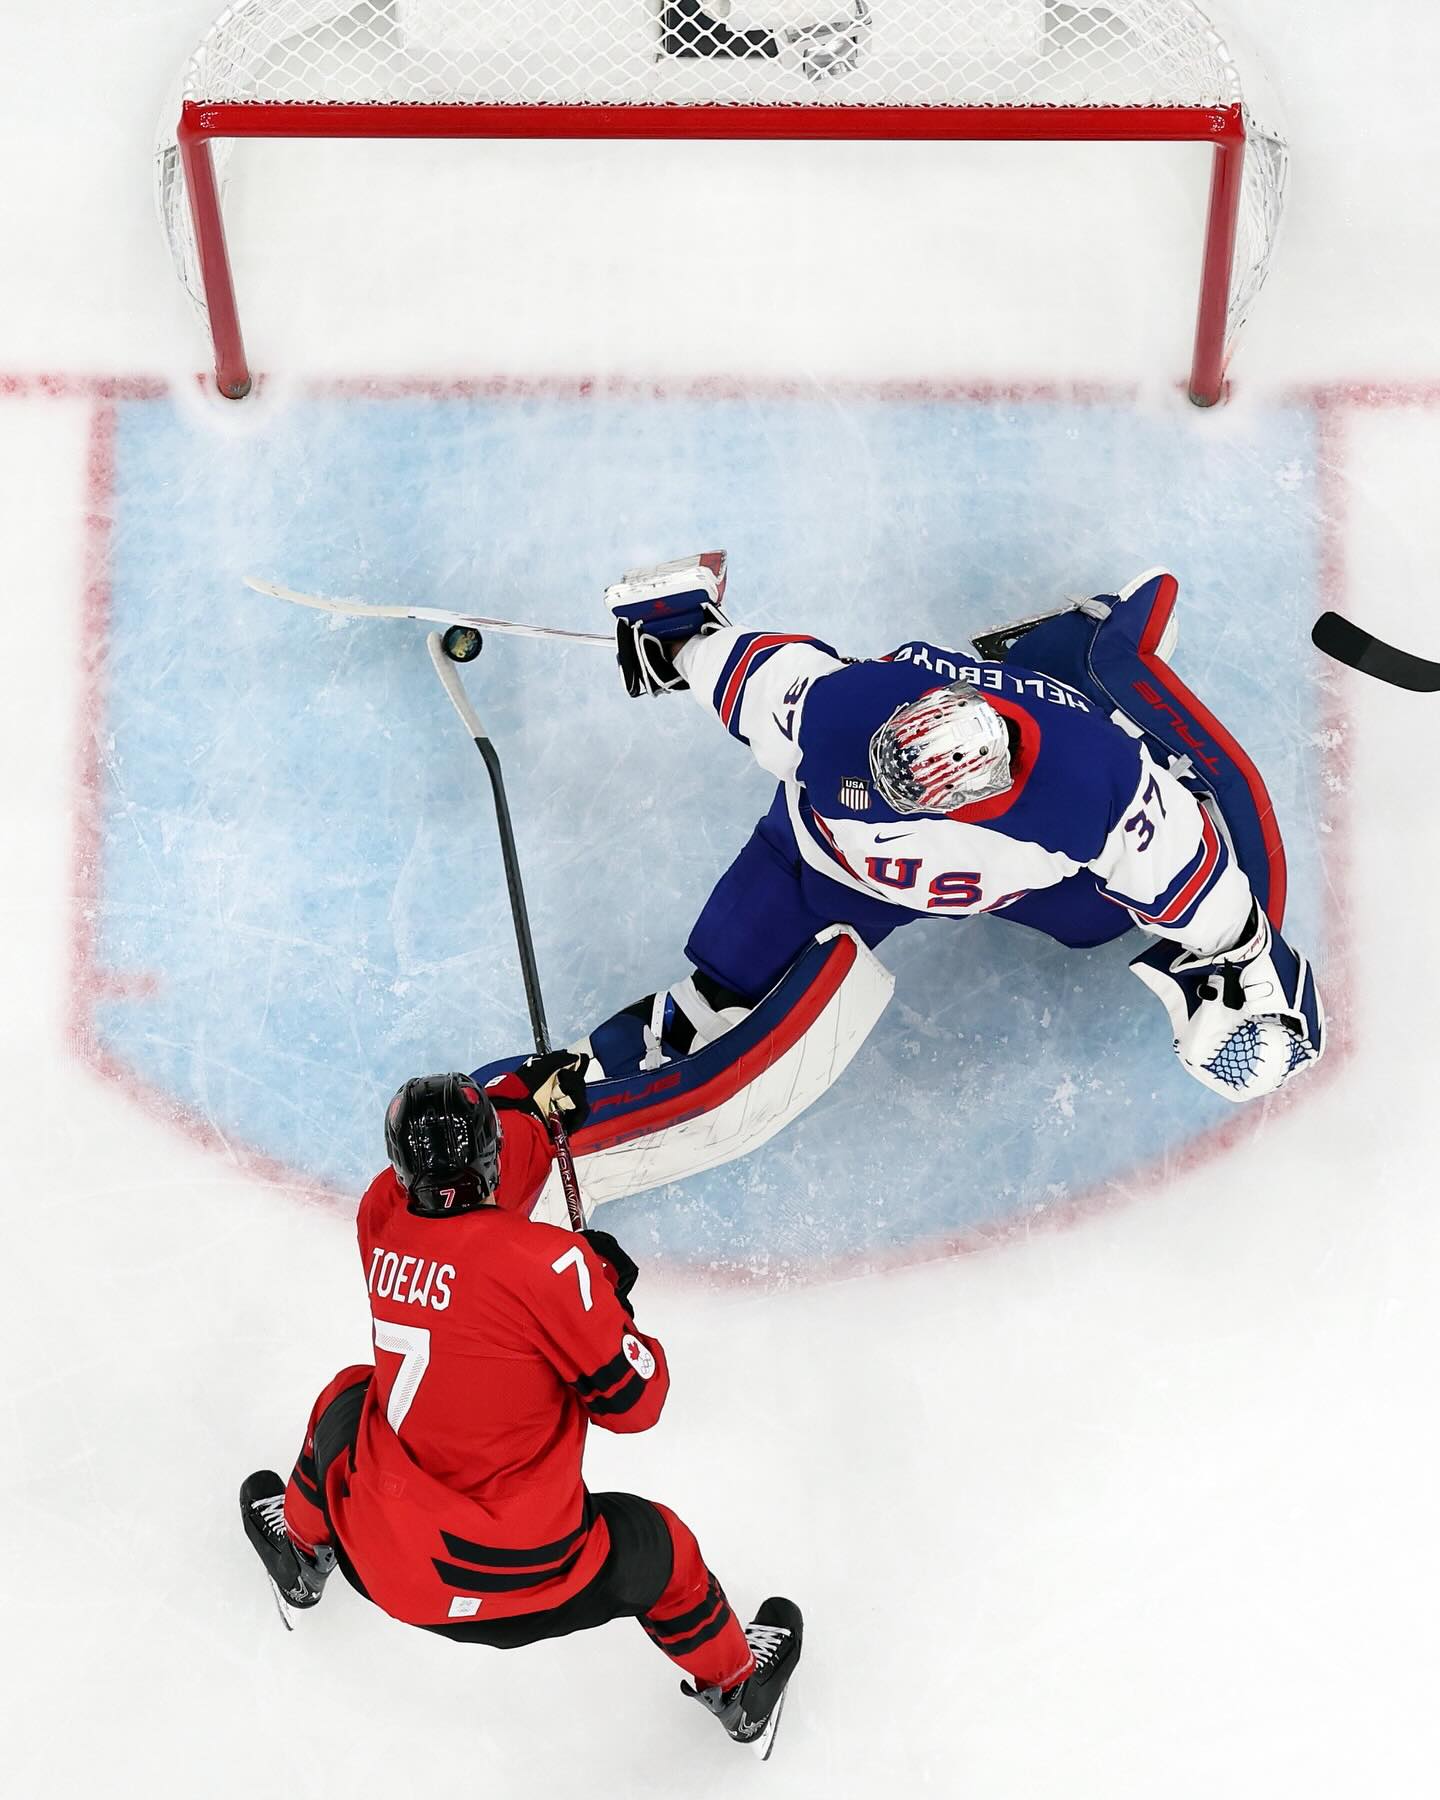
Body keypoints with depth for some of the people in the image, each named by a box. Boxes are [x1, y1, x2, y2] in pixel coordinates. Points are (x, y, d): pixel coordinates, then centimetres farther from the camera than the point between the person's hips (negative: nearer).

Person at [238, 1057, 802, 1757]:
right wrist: (608, 1290, -1)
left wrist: (527, 1101, 18)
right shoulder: (547, 1262, -23)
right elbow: (632, 1401, -15)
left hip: (378, 1559, 4)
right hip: (517, 1584, -4)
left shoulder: (380, 1218, -6)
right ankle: (740, 1690, 50)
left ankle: (302, 1552, 58)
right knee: (654, 1545, 26)